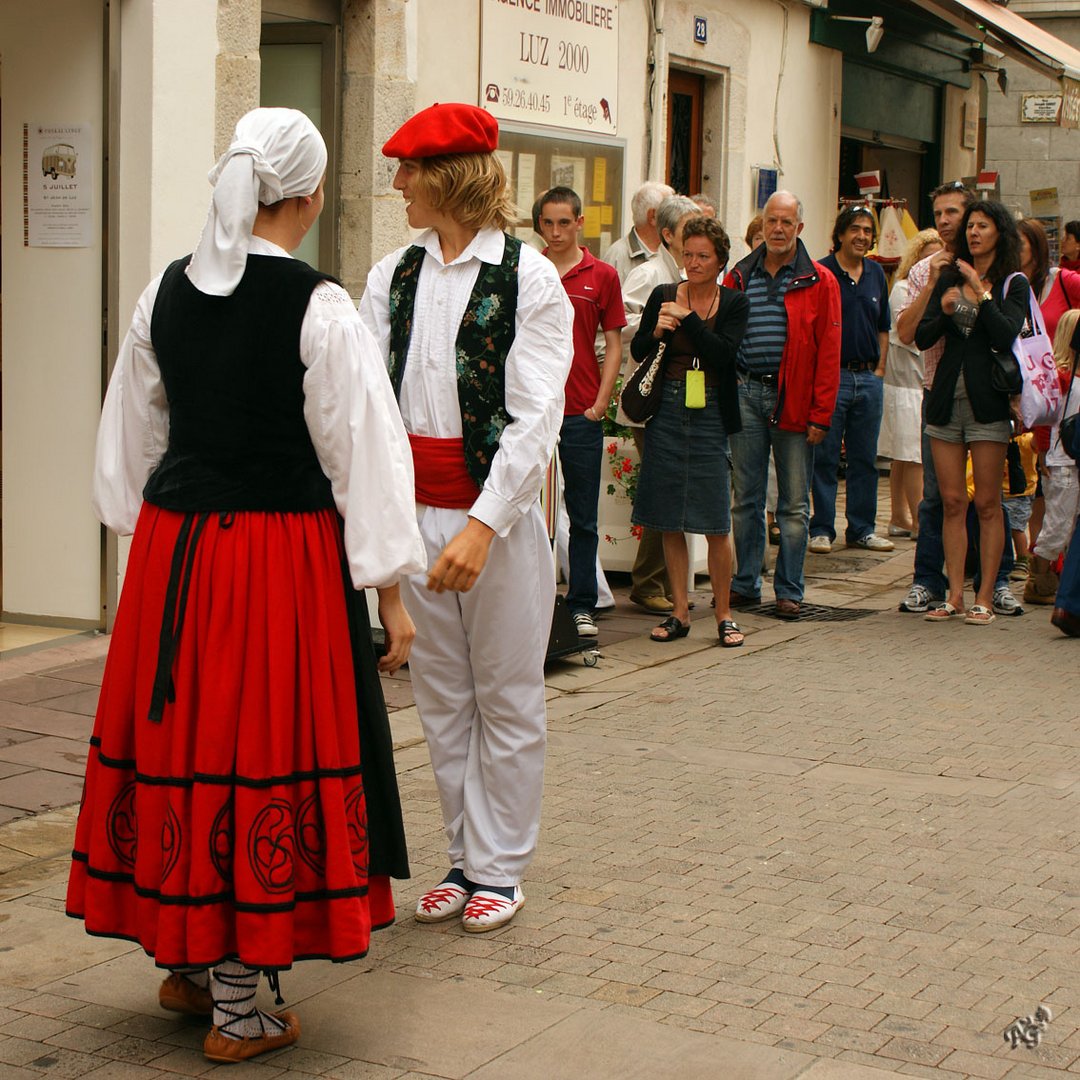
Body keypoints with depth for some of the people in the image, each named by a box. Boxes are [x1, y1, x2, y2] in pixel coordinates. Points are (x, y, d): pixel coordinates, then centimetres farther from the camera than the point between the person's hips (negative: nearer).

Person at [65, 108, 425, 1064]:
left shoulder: (166, 293, 5)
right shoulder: (320, 309, -12)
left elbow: (132, 435, 14)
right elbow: (360, 449, -10)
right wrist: (389, 591, -4)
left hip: (172, 544, 6)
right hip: (280, 552, -6)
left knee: (179, 737, 15)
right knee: (262, 754, 2)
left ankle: (184, 960, 30)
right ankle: (236, 1010, 9)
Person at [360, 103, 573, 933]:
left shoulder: (530, 280, -8)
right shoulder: (393, 276, 7)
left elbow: (536, 417, -14)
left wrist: (484, 527, -22)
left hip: (499, 511, -5)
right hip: (417, 511, 5)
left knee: (506, 698, 7)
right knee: (441, 695, 13)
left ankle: (500, 867, 19)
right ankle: (464, 856, 26)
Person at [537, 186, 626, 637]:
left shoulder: (602, 276, 3)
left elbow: (614, 345, 5)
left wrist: (600, 404, -2)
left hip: (581, 414, -1)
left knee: (582, 518, 5)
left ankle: (582, 605, 13)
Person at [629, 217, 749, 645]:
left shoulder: (733, 303, 2)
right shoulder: (663, 296, 5)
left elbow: (724, 353, -11)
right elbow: (637, 350, 5)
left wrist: (687, 319, -14)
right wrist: (656, 333, -14)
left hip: (710, 416, -2)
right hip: (667, 413, 2)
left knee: (717, 523, -3)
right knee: (670, 523, 6)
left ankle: (724, 615, 9)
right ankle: (680, 613, 15)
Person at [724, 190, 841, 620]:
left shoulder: (819, 282, 1)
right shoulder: (739, 278, 9)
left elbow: (828, 353, -2)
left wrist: (820, 415, -8)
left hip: (793, 400, -2)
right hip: (745, 394, 2)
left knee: (794, 503, 4)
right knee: (746, 499, 9)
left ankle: (789, 590, 11)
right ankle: (745, 583, 18)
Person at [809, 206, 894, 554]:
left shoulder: (876, 274, 12)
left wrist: (879, 368, 10)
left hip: (868, 378, 5)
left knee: (865, 459, 10)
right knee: (825, 458, 0)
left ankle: (862, 529, 18)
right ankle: (822, 529, 6)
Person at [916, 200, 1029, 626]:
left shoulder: (1013, 283, 1)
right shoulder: (949, 278, 12)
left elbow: (1006, 336, -14)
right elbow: (921, 337, 8)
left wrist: (981, 292, -15)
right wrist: (943, 312, -9)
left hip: (987, 401, -4)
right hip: (946, 398, 4)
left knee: (987, 504, -2)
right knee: (952, 502, 5)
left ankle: (984, 598, 2)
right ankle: (954, 596, 9)